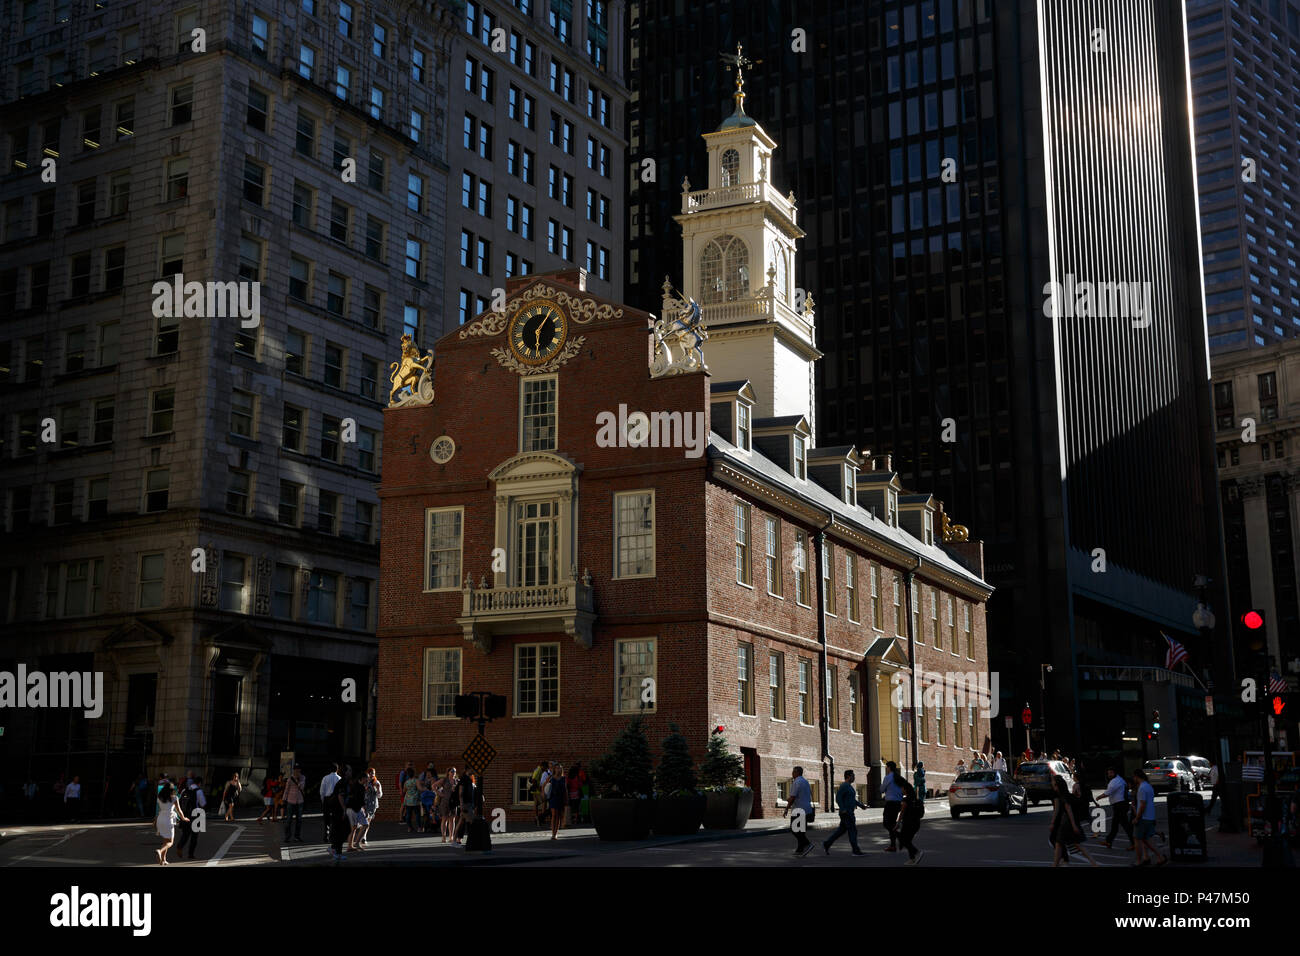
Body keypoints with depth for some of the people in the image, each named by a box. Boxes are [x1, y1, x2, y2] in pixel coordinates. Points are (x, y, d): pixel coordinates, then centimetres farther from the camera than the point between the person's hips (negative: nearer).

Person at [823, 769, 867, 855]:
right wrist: (843, 809, -24)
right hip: (846, 813, -10)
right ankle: (856, 851, -4)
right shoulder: (844, 786, -14)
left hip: (850, 813, 10)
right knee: (853, 831, -7)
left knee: (841, 830, 12)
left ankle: (826, 844, 17)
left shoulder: (849, 786, 18)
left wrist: (861, 805, 18)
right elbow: (838, 797, -21)